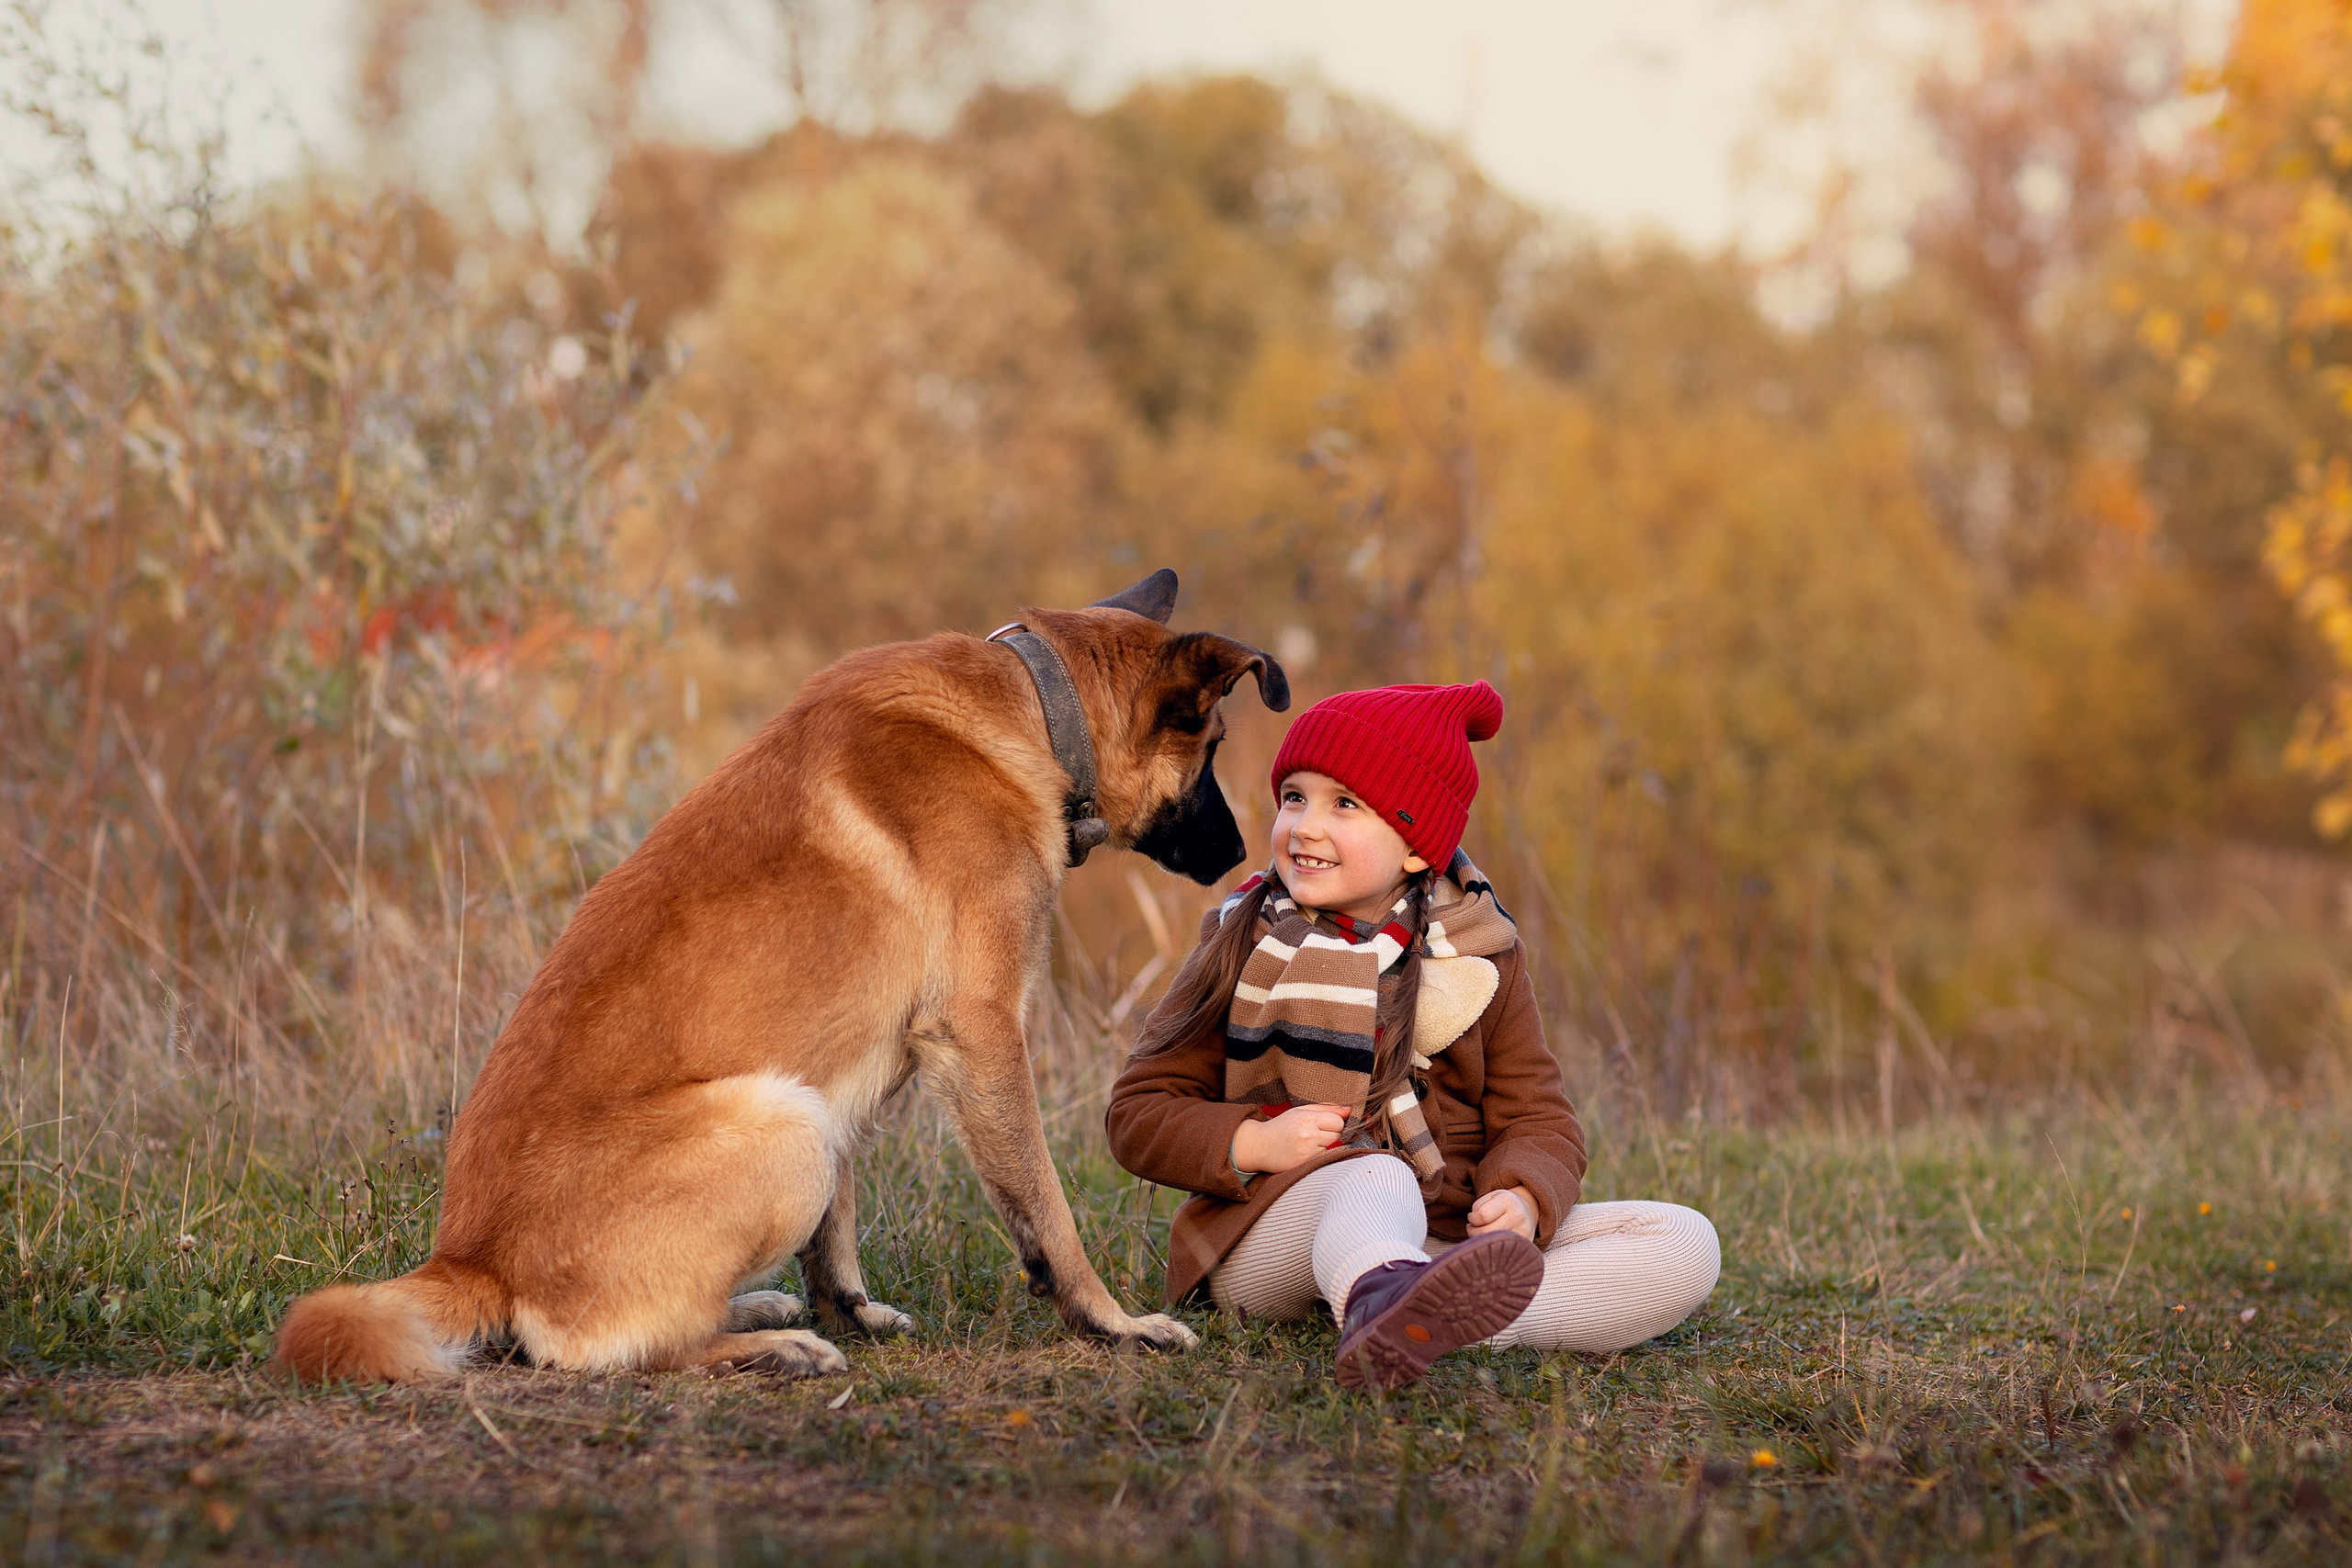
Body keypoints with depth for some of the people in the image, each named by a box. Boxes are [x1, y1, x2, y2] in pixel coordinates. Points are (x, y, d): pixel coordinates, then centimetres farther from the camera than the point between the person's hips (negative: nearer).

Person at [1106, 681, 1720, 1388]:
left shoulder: (1477, 962, 8)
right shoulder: (1242, 951, 5)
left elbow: (1538, 1119, 3)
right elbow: (1139, 1112, 4)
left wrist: (1523, 1200, -20)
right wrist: (1251, 1145, -16)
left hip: (1443, 1239, 3)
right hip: (1270, 1239, -3)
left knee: (1686, 1244, -16)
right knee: (1378, 1177, -36)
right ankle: (1380, 1302, -74)